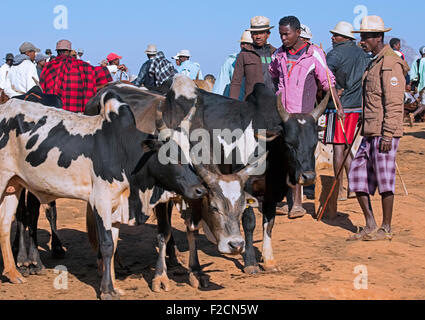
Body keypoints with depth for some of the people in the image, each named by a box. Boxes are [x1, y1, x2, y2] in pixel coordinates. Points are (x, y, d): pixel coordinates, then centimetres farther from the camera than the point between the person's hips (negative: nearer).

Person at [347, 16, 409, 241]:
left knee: (384, 179, -2)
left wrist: (387, 135, -21)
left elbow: (394, 104, -17)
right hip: (370, 132, 10)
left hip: (384, 133, -10)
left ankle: (386, 229, 8)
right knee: (358, 173, 8)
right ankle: (370, 226, 14)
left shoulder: (391, 64, -12)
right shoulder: (374, 63, 18)